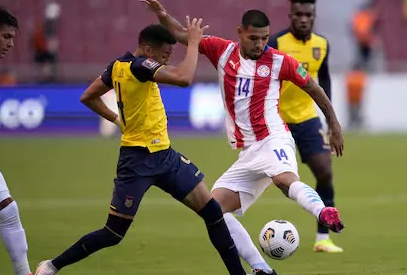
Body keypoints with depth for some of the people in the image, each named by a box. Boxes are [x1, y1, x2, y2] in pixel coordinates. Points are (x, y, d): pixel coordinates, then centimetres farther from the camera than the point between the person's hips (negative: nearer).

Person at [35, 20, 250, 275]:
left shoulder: (119, 65, 5)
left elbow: (88, 97, 17)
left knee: (212, 210, 3)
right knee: (113, 234, 0)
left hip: (164, 154, 10)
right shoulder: (139, 66, -21)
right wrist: (193, 42, -21)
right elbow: (184, 78, -34)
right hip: (139, 159, -9)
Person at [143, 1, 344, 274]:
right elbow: (182, 34, 9)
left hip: (273, 141, -6)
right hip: (248, 153, 6)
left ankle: (324, 213, -62)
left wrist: (335, 126, 14)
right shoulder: (223, 51, 6)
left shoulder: (279, 61, -3)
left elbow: (313, 88, 9)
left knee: (286, 179, -39)